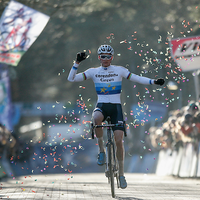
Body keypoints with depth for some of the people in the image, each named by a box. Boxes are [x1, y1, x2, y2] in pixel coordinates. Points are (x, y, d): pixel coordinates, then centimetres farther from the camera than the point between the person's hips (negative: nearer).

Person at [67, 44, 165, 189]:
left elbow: (137, 78, 1)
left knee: (119, 141, -10)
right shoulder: (93, 72, 6)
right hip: (101, 106, 0)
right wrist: (77, 63, -10)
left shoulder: (119, 70, 5)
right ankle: (101, 149, -20)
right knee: (96, 118, -38)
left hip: (116, 107, 0)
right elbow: (71, 78, 1)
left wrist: (153, 82, -12)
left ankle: (121, 173, 5)